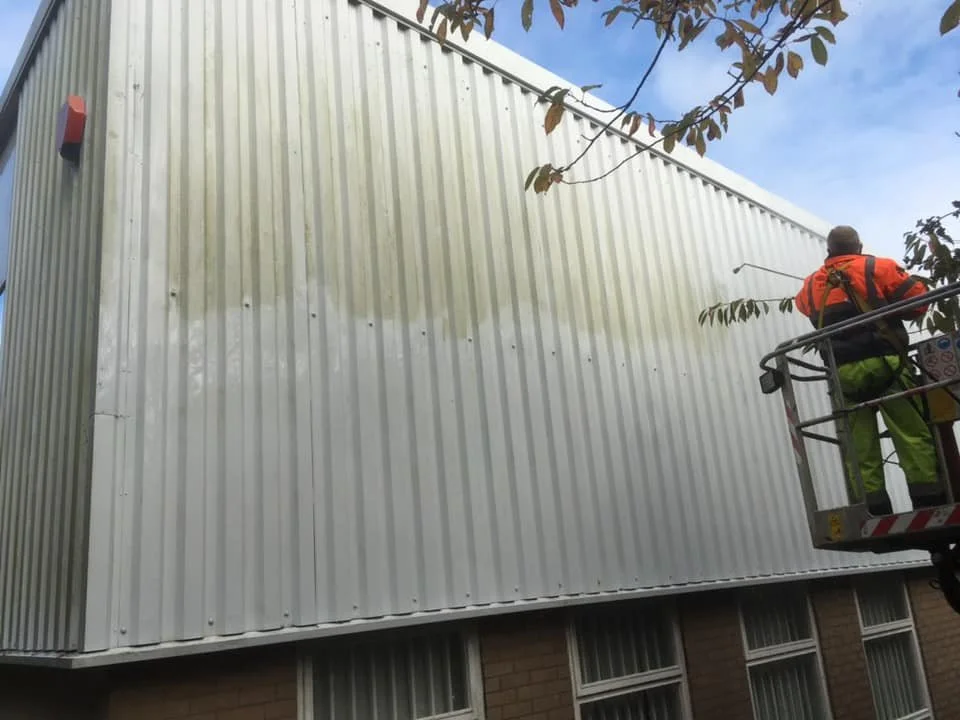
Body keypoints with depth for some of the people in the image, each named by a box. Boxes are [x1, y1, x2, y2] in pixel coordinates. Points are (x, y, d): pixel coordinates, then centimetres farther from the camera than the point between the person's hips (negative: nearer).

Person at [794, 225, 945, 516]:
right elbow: (918, 301, 3)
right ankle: (931, 506, -5)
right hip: (884, 364, -3)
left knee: (860, 449, 4)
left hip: (844, 374, 3)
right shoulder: (879, 268, 4)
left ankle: (874, 514, 2)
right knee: (913, 437, -1)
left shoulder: (812, 286, 15)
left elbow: (801, 303, 37)